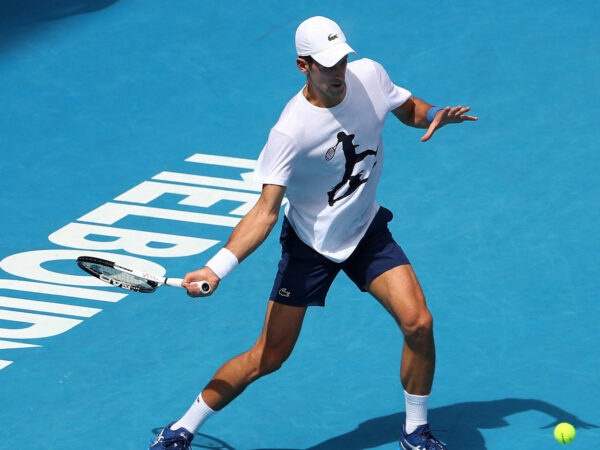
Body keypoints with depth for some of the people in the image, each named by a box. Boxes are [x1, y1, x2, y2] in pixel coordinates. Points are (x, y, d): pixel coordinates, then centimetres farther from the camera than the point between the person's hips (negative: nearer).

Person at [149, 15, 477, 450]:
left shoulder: (369, 75, -13)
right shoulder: (290, 132, -28)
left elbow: (408, 107, 9)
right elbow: (266, 211, -28)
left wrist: (434, 116, -15)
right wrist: (216, 269, -38)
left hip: (367, 233, 4)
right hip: (310, 245, -4)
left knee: (418, 323, -13)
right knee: (269, 356, -1)